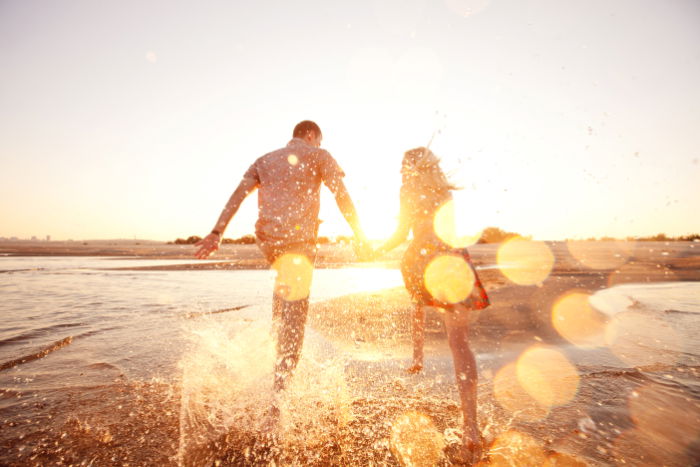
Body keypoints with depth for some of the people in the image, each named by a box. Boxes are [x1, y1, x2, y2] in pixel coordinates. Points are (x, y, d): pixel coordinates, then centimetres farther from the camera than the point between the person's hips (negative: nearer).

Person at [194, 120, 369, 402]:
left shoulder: (265, 160, 22)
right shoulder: (318, 155, 9)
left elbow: (237, 195, 9)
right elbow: (342, 196, -1)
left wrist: (216, 234, 4)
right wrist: (360, 236, 2)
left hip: (267, 239, 6)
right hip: (298, 238, -5)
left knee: (285, 282, 35)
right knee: (294, 313, -1)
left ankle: (277, 334, 28)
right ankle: (279, 393, 0)